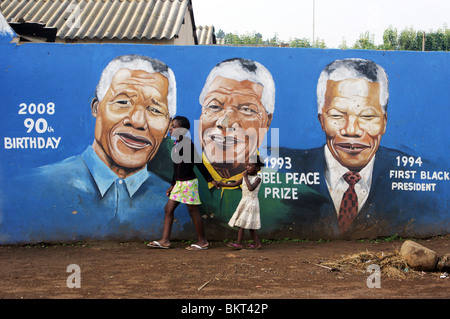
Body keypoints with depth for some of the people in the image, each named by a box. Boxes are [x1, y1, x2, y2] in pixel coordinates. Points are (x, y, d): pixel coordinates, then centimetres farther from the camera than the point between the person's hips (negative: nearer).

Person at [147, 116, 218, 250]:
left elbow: (198, 163, -12)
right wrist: (172, 185, 23)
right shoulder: (176, 145, 11)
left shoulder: (188, 144, -14)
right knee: (168, 208, 7)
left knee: (193, 211, -2)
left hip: (189, 183, -9)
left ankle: (203, 241, 10)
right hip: (179, 183, 9)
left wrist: (210, 179, -9)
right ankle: (165, 240, 12)